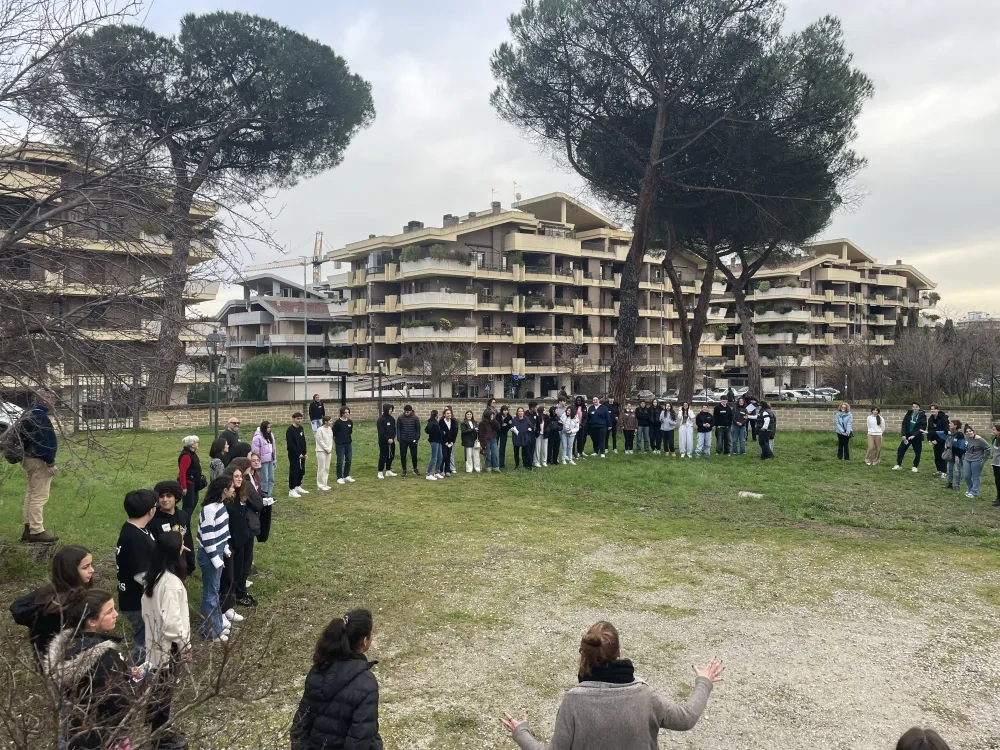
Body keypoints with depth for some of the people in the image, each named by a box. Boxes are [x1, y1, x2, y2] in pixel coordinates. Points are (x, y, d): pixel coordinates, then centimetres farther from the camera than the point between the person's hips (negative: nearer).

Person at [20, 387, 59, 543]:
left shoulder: (26, 414, 12)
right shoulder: (40, 417, -21)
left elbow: (23, 437, 19)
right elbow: (46, 441, -23)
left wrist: (23, 457, 24)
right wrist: (51, 462, -19)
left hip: (27, 459, 11)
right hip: (39, 461, -11)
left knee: (31, 494, 18)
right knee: (39, 497, -5)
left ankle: (28, 528, 25)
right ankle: (36, 532, -2)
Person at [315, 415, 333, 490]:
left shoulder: (330, 429, 5)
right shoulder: (320, 430, -16)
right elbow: (320, 441, -15)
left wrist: (330, 449, 0)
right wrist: (327, 449, -11)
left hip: (328, 451, 7)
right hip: (321, 451, -7)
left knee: (327, 468, 11)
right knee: (321, 469, -3)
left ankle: (325, 484, 19)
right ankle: (321, 485, 2)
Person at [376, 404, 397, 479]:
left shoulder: (392, 419, 9)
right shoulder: (381, 419, -10)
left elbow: (394, 429, 10)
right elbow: (381, 431, -15)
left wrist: (393, 438, -6)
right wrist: (388, 439, -18)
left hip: (391, 441, 6)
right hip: (383, 442, -6)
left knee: (391, 456, 10)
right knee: (383, 456, -3)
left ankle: (388, 471, 22)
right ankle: (380, 472, 5)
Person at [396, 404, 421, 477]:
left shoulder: (415, 418, -4)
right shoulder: (400, 418, -2)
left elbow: (418, 429, 0)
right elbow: (398, 429, 2)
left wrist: (417, 438, -5)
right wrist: (399, 438, -5)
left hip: (412, 440, -1)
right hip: (403, 440, 1)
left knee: (414, 455, 6)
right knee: (403, 456, 5)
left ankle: (415, 469, 24)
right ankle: (404, 470, 15)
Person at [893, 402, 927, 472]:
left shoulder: (922, 416, -9)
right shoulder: (909, 414, 0)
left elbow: (922, 427, -15)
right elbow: (904, 424, -1)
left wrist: (914, 435, -24)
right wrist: (904, 434, -11)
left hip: (917, 437, -3)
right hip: (907, 435, 3)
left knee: (917, 452, 5)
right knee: (900, 449, 0)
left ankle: (915, 466, 20)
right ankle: (899, 465, 10)